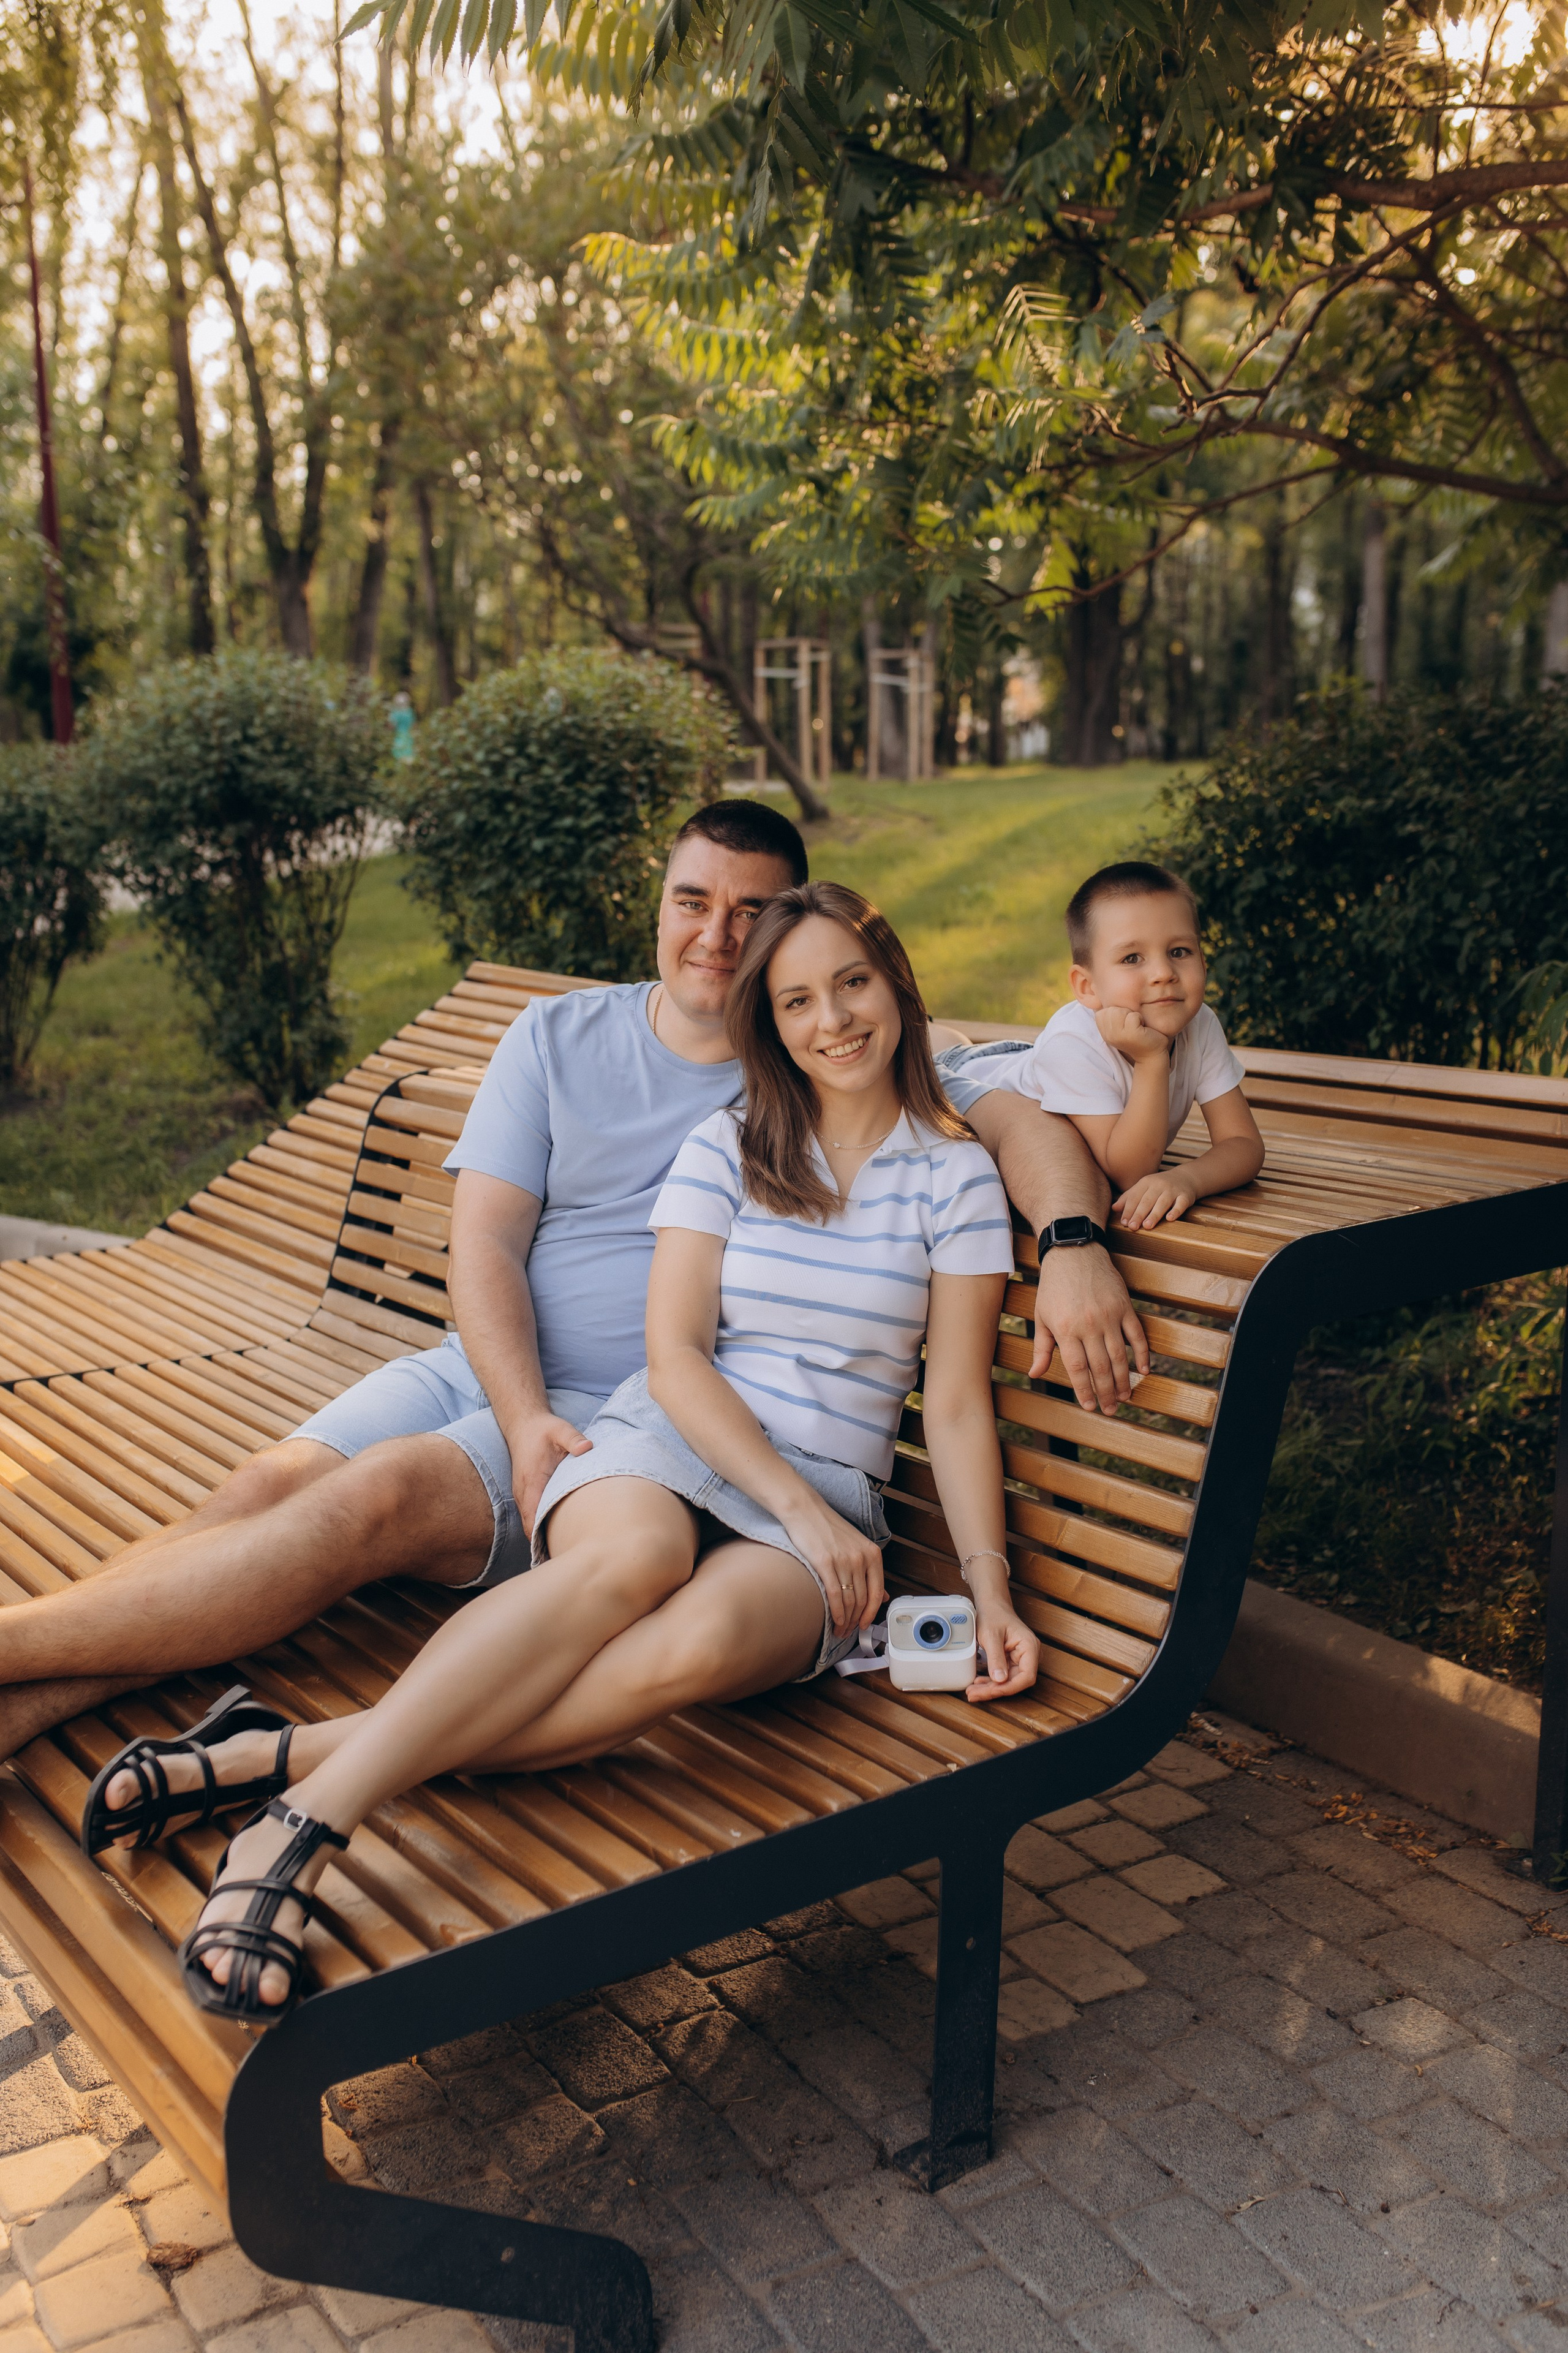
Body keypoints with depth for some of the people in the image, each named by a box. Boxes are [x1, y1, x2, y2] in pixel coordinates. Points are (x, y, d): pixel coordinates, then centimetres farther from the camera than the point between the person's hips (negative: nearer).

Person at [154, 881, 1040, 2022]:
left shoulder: (955, 1173, 8)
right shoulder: (726, 1146, 8)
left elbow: (958, 1403, 6)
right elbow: (674, 1353, -1)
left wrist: (989, 1586, -5)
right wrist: (798, 1507, -13)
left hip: (827, 1511, 0)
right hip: (665, 1444, 0)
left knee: (701, 1638, -38)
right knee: (637, 1552, -40)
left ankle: (299, 1754, -40)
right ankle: (300, 1831, -44)